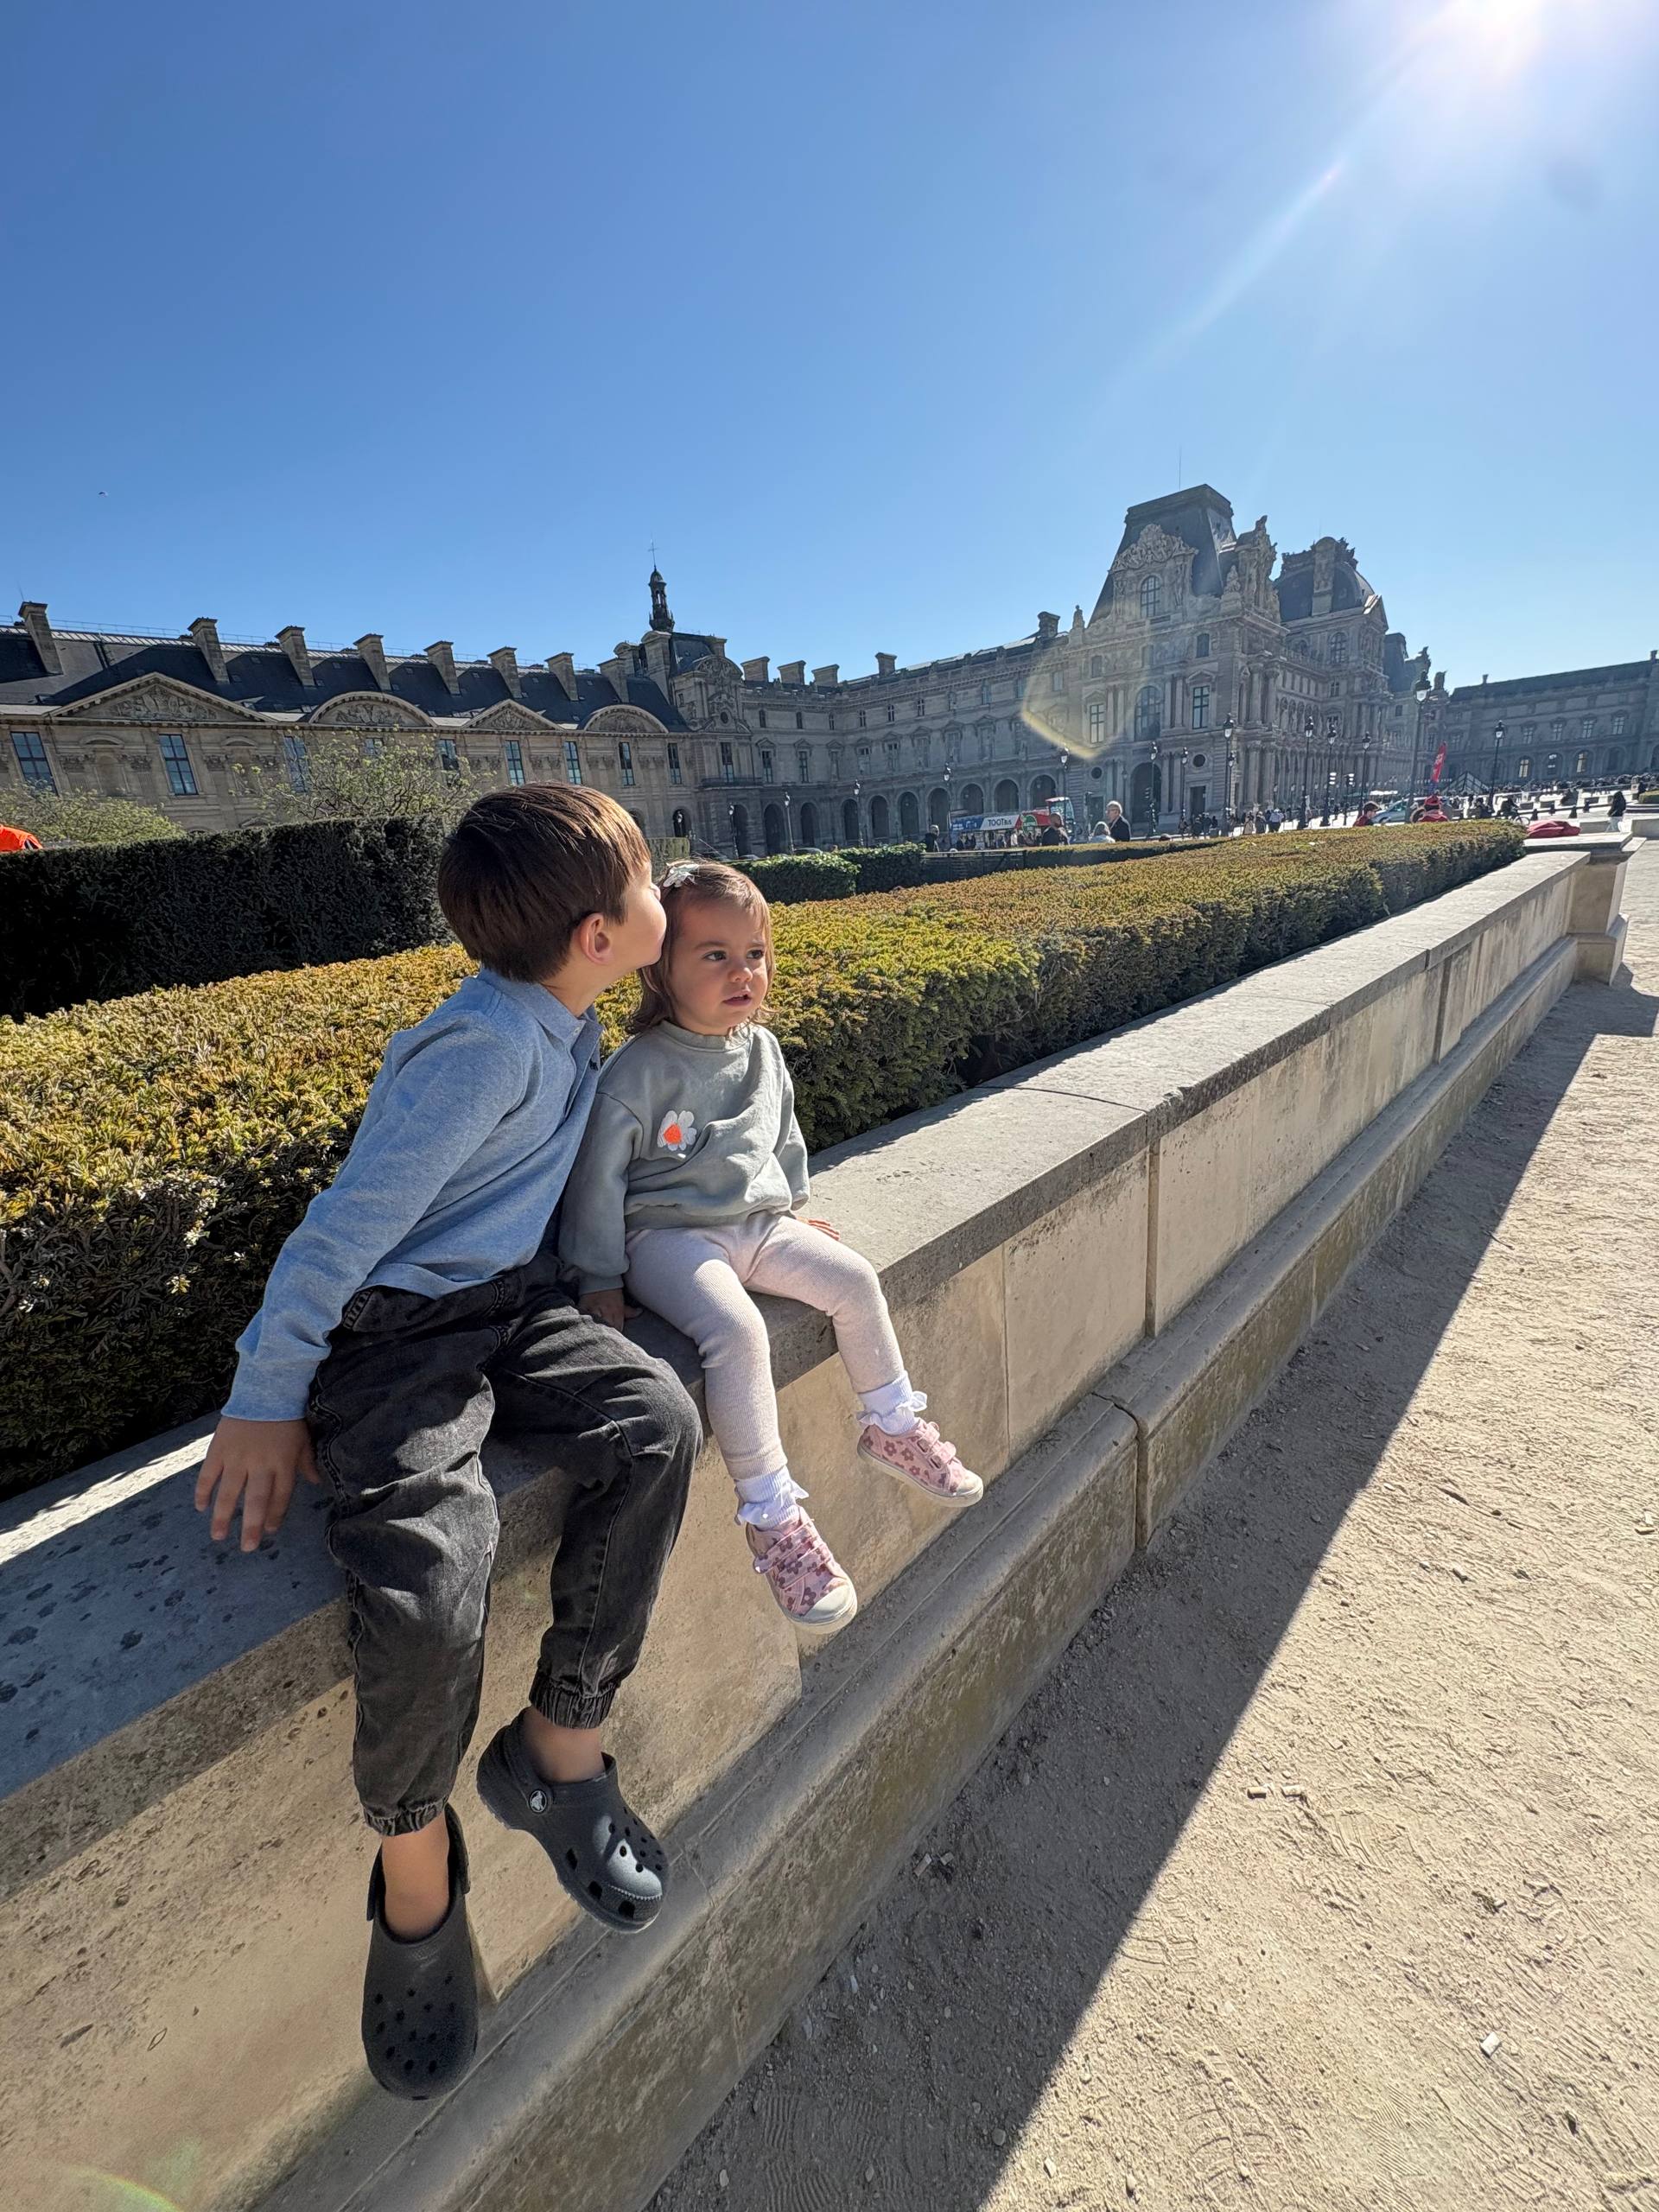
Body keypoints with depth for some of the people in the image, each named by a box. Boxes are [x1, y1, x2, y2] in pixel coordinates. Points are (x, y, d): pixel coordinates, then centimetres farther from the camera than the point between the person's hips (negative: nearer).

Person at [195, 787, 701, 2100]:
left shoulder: (567, 1024, 7)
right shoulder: (488, 1047, -22)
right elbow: (350, 1223, -19)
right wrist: (267, 1400, -13)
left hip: (512, 1302, 7)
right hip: (393, 1328, -7)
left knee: (656, 1423, -17)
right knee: (429, 1582, -26)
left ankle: (559, 1746, 2)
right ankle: (416, 1871, 8)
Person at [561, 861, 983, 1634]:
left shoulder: (761, 1050, 5)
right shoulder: (636, 1073, -16)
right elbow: (598, 1175, -13)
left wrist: (796, 1207, 23)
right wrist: (599, 1279, -12)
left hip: (756, 1223, 7)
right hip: (667, 1235, -6)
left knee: (855, 1280, -4)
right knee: (737, 1329, -30)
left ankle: (892, 1425, 19)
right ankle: (772, 1514, -15)